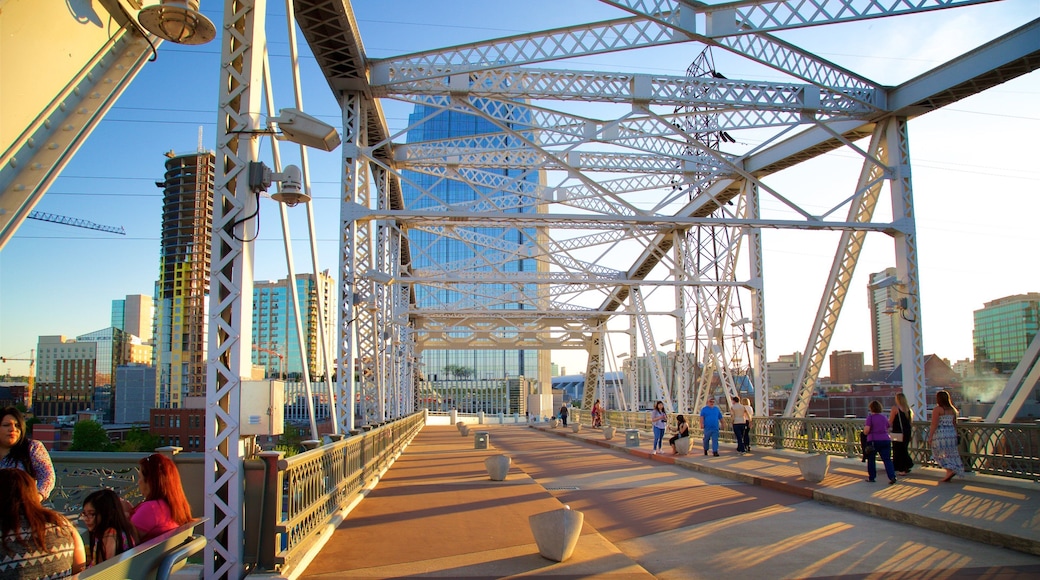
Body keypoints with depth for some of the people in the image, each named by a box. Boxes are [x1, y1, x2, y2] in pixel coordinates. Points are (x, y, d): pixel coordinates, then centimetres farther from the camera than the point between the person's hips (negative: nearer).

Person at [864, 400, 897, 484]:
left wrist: (864, 428, 10)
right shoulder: (884, 417, 12)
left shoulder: (870, 417, -5)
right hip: (885, 440, 4)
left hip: (873, 440, -4)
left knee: (871, 459, 11)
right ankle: (892, 476, -14)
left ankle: (871, 477, 17)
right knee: (887, 459, 1)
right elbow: (887, 430, 21)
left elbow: (866, 431, -11)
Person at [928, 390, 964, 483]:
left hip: (940, 435, -7)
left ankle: (950, 470, -11)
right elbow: (955, 424, 14)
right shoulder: (952, 410, 10)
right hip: (951, 434, 7)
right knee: (950, 454, 11)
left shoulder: (937, 409, -10)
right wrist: (955, 435, 22)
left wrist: (930, 437, -9)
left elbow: (934, 425, -14)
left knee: (940, 454, 4)